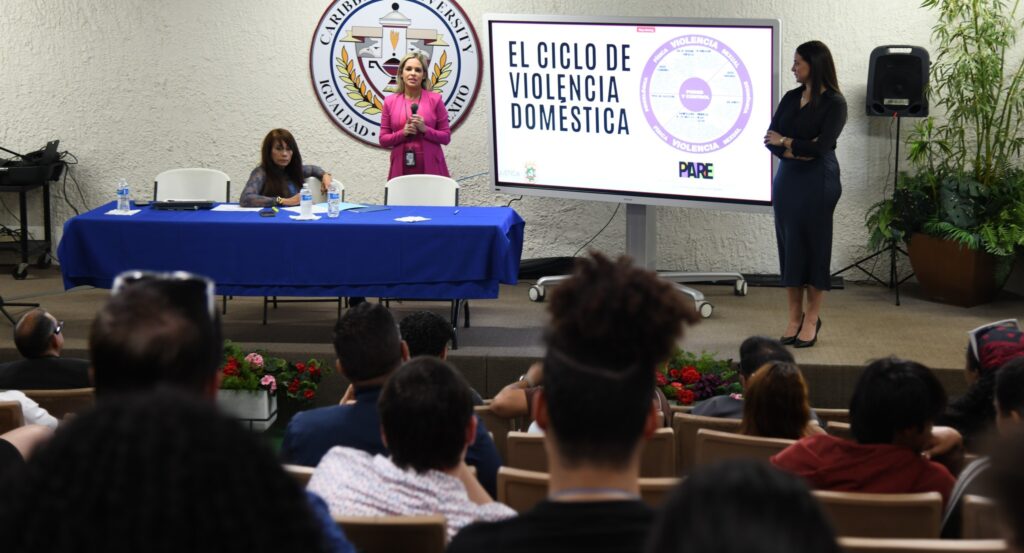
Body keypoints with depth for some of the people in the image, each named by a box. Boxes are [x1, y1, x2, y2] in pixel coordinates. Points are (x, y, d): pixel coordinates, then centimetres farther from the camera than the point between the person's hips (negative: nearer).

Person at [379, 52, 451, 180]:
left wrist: (425, 129, -13)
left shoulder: (435, 99, 2)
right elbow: (383, 140, 7)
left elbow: (446, 137, 2)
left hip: (431, 168, -1)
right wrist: (403, 133, -10)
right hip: (402, 169, 1)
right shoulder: (390, 102, 6)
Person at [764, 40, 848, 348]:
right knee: (789, 245, 6)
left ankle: (812, 318, 10)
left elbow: (821, 146, -17)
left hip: (818, 181, -6)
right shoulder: (791, 98, 9)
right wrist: (795, 152, -16)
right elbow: (770, 139, 2)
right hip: (787, 178, 6)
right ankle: (794, 318, 13)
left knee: (814, 245, 1)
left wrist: (786, 142, -5)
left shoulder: (834, 102, -8)